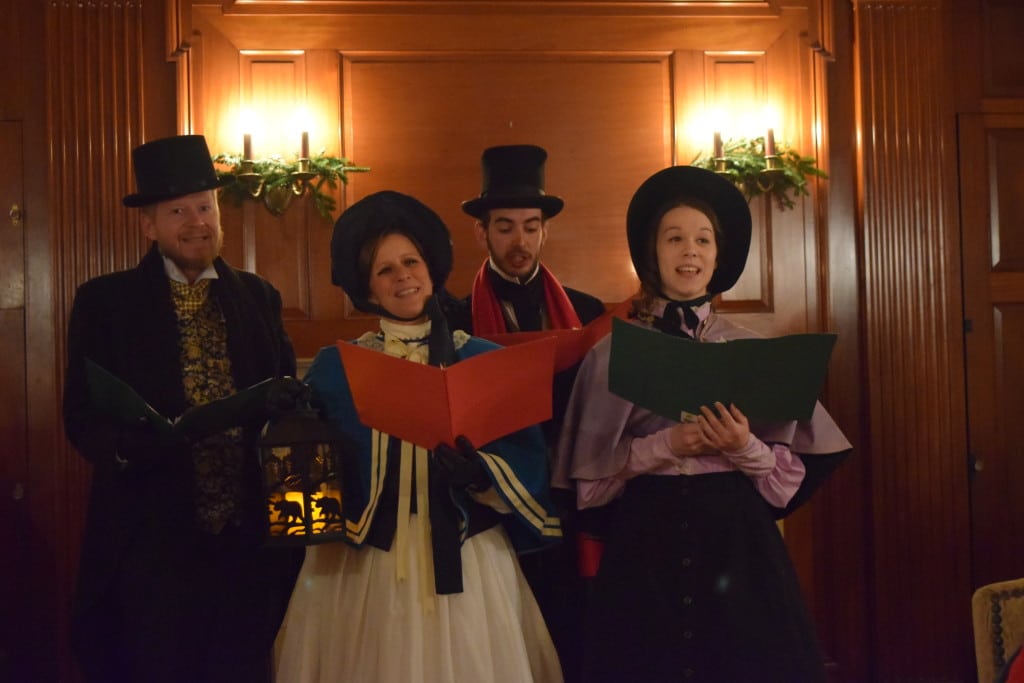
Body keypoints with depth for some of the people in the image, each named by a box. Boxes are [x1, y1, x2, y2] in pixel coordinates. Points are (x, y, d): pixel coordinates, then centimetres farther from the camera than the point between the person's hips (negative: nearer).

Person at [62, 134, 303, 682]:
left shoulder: (258, 297, 9)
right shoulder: (104, 302, 0)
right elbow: (82, 416, -4)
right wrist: (135, 444, -24)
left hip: (252, 535, 2)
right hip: (152, 537, -2)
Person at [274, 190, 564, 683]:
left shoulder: (484, 360, 2)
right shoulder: (335, 367, 4)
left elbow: (527, 461, -3)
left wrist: (478, 470, -21)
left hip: (467, 561, 0)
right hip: (365, 563, 0)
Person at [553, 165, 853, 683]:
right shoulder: (614, 351, 0)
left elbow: (794, 472, 4)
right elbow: (589, 475, -3)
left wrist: (745, 449, -15)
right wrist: (664, 446, -16)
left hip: (739, 541, 1)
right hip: (646, 543, -1)